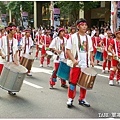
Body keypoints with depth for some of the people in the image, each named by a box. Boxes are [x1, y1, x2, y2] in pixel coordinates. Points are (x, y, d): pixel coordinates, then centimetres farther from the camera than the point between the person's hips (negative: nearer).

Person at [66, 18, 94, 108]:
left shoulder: (88, 38, 10)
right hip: (76, 64, -5)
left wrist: (91, 61, 2)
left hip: (86, 65, 5)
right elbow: (68, 50, -8)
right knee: (73, 82, 0)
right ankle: (70, 99, 11)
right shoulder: (73, 37, -6)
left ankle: (82, 99, 23)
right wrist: (73, 60, -19)